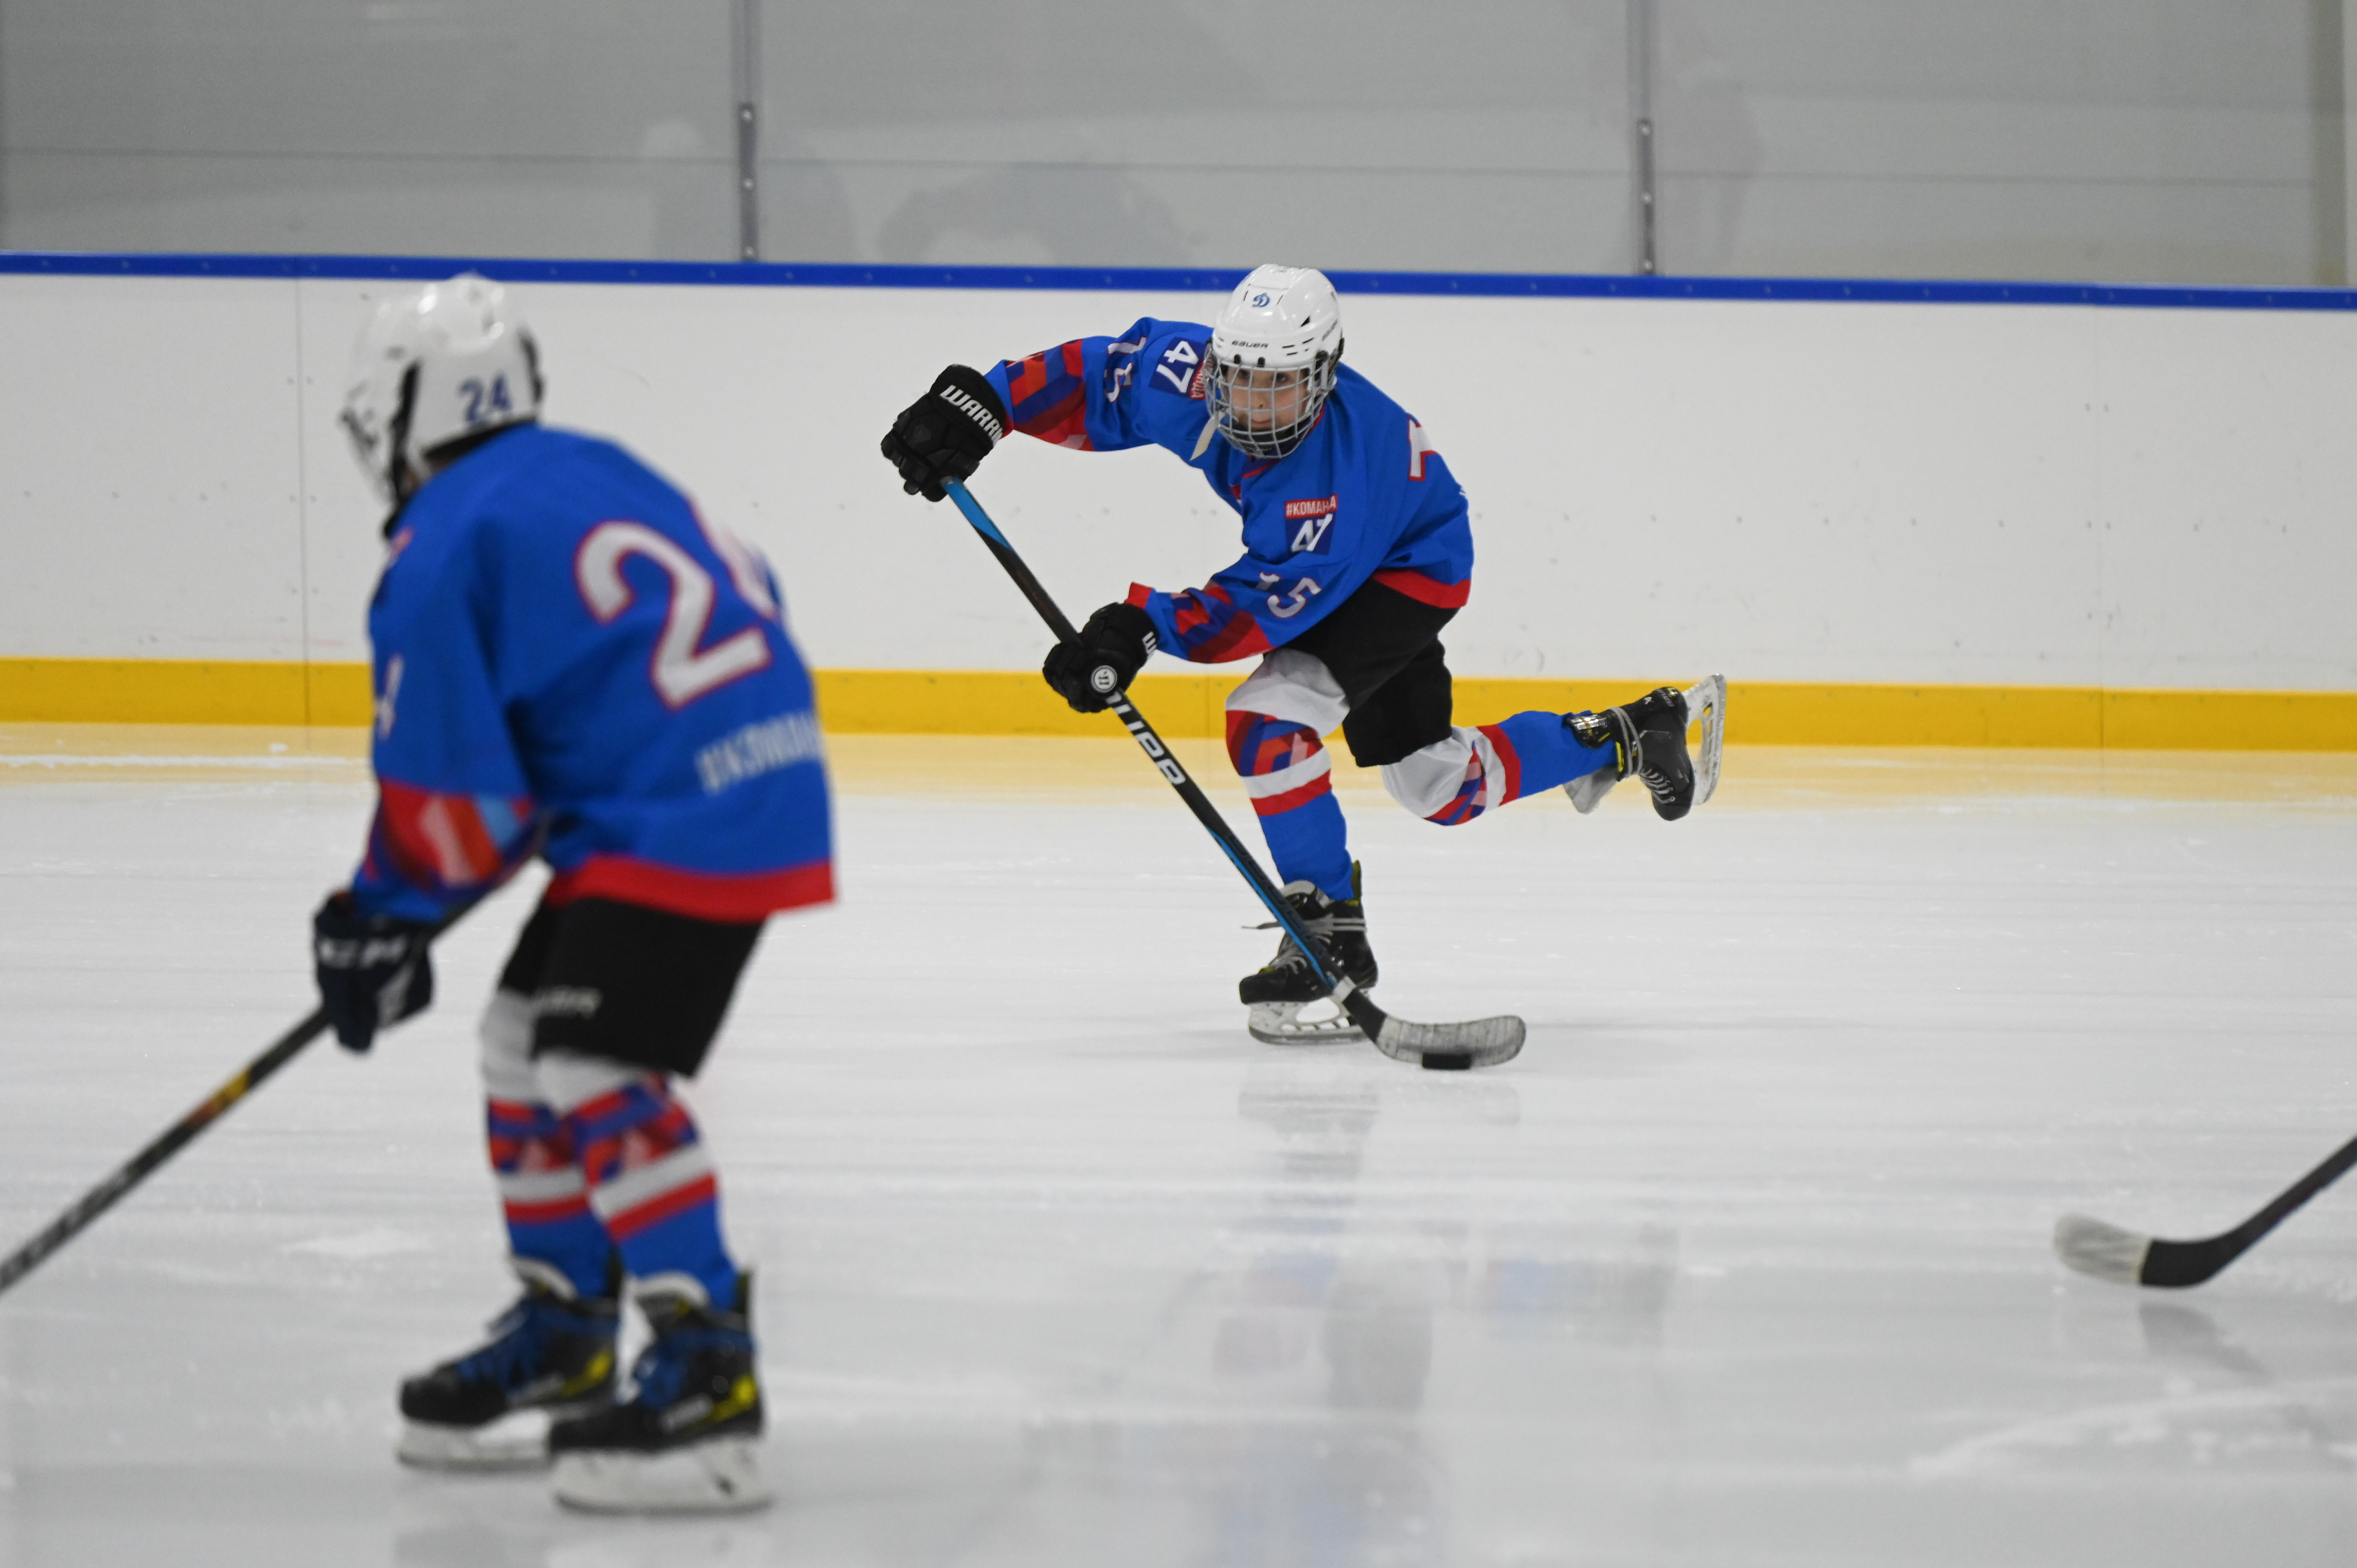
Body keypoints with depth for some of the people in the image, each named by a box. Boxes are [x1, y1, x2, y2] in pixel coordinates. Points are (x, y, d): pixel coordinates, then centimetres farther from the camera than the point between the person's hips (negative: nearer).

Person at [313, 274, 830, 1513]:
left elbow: (449, 793, -10)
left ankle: (706, 1374, -23)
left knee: (598, 1074, -16)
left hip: (683, 829, -10)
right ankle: (561, 1340, 27)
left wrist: (384, 917, 9)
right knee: (525, 1039, 18)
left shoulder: (442, 551, -9)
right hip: (765, 790, 10)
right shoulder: (594, 473, 17)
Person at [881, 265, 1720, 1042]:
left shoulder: (1337, 475, -41)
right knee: (1439, 788, 15)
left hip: (1414, 570, -8)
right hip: (1357, 566, 8)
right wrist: (978, 406, -23)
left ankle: (1330, 934, -16)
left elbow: (1268, 602, -38)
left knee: (1268, 719, -26)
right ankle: (1628, 735, 36)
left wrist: (1145, 627, -47)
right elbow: (1098, 376, -12)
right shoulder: (1192, 377, -25)